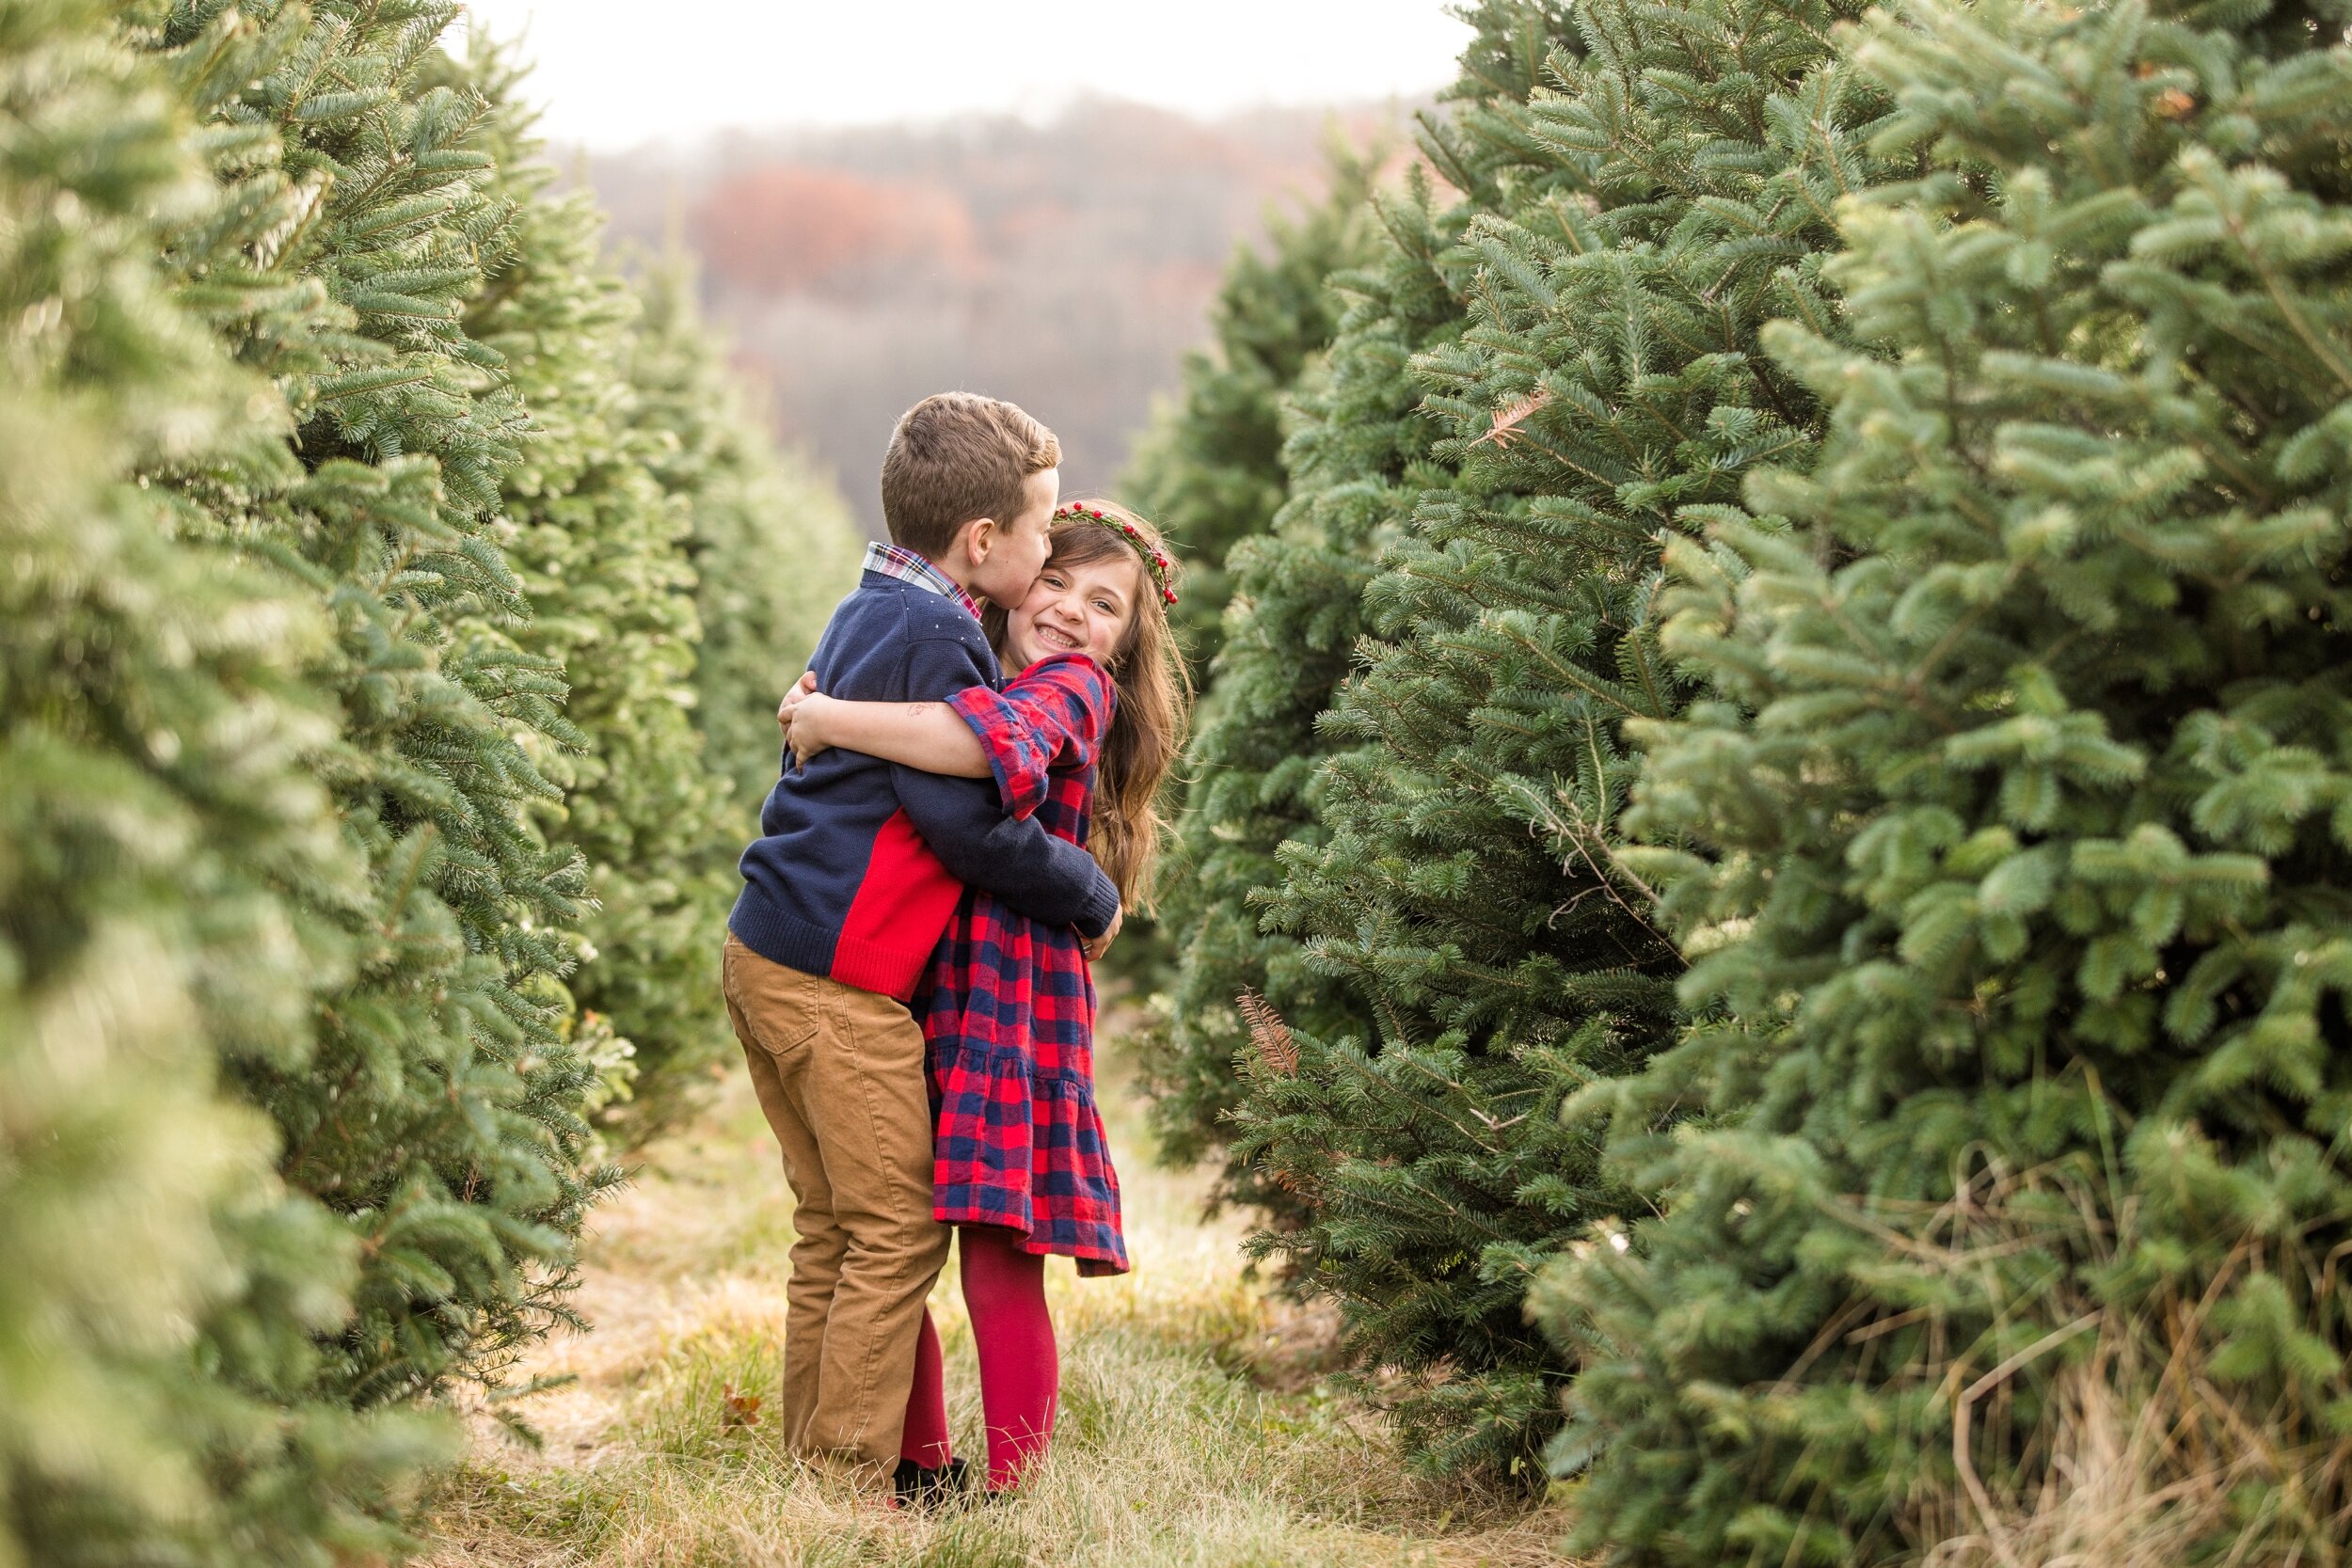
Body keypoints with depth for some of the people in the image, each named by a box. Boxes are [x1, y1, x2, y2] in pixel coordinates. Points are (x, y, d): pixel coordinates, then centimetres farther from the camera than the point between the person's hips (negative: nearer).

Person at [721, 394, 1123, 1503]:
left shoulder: (869, 613, 15)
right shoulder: (930, 637, -15)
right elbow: (970, 824, -16)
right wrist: (1093, 899, -4)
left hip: (765, 954, 10)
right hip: (839, 981, -10)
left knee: (835, 1231, 14)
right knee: (900, 1233, -4)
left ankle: (813, 1463, 18)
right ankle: (849, 1484, -2)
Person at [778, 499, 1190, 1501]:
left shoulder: (1080, 687, -3)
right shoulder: (970, 671, 21)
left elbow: (988, 742, -25)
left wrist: (828, 720, -16)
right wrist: (819, 712, 5)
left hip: (1009, 1004, -7)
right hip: (906, 995, 7)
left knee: (999, 1269, -7)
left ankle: (1010, 1496, 0)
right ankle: (921, 1475, 22)